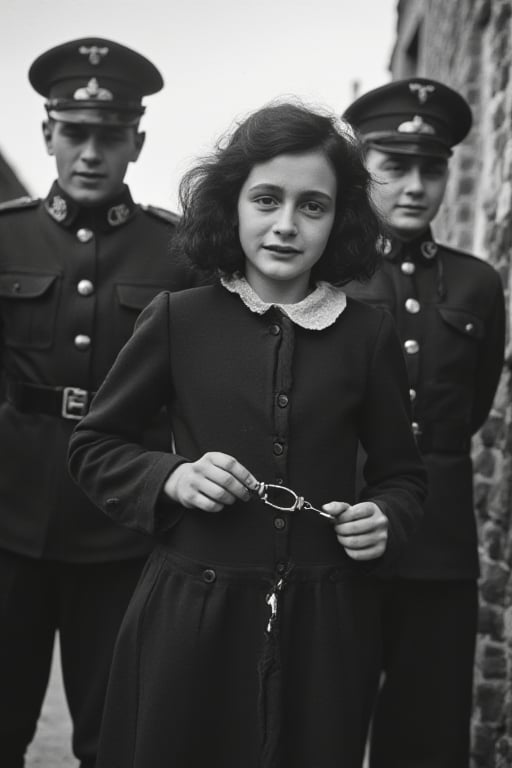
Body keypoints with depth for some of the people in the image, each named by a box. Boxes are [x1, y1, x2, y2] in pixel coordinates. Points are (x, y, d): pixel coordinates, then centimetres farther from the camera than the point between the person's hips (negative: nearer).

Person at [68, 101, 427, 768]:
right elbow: (94, 447, 6)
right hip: (190, 616, -1)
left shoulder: (368, 335, -1)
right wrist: (171, 476, -12)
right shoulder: (177, 319, -3)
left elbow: (402, 474, 12)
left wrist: (384, 519, -9)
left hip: (325, 625, 1)